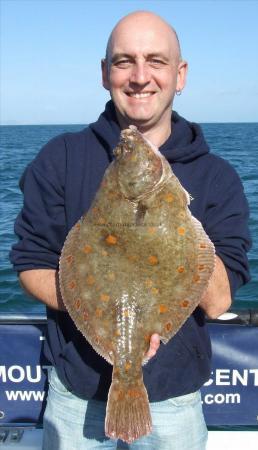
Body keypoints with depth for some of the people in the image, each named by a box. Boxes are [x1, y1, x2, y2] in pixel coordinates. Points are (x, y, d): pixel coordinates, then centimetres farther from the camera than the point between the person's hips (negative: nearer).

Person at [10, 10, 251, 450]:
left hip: (174, 402, 0)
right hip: (76, 396, 1)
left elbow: (218, 301, -14)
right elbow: (32, 266, -6)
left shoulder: (217, 178, -7)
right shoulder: (61, 159, -7)